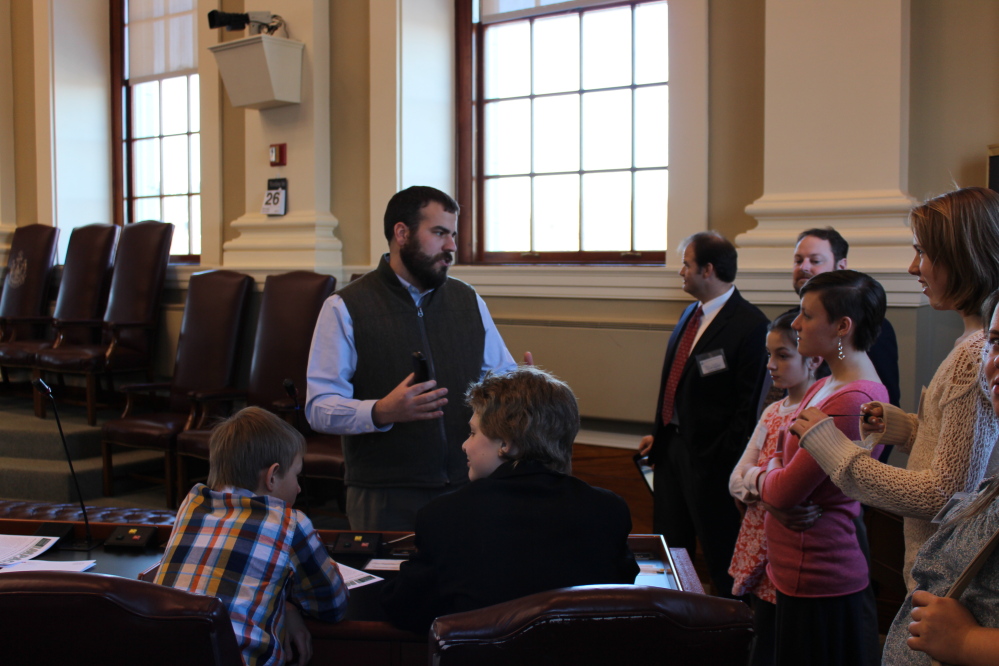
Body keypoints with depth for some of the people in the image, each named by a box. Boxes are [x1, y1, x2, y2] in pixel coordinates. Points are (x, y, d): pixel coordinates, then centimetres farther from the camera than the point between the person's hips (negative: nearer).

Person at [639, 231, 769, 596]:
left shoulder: (749, 324, -17)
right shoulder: (690, 314, 11)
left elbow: (749, 404, -18)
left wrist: (725, 461, -19)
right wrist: (658, 433, 13)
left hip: (711, 456, -9)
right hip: (671, 444, 9)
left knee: (721, 554, 4)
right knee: (668, 548, 18)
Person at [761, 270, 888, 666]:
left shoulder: (853, 401, -23)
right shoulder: (824, 387, 9)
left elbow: (785, 491, -20)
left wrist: (770, 472, 0)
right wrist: (775, 476, -2)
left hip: (819, 585, -9)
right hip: (797, 572, 9)